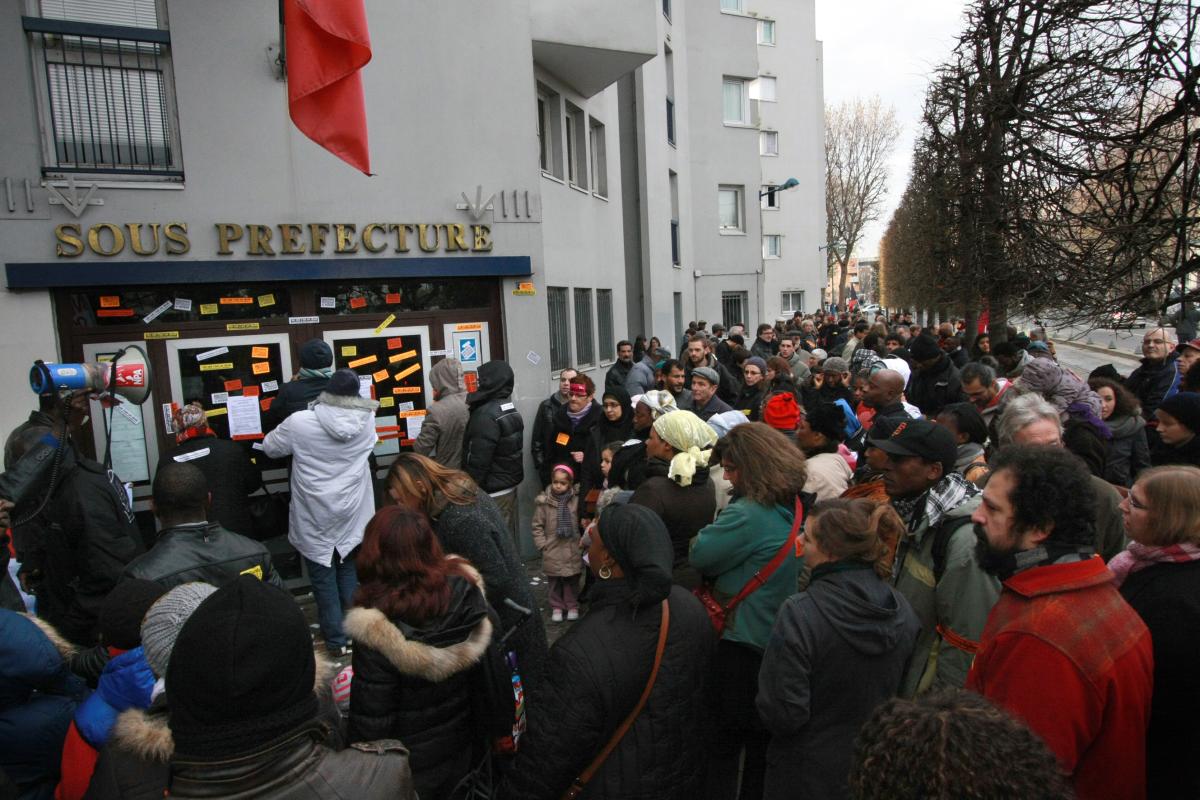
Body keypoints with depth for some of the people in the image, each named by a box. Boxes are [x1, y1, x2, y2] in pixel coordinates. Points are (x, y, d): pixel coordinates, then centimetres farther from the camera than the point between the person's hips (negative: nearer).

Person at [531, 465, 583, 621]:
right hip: (552, 550, -1)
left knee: (572, 580, 10)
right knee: (554, 581, 8)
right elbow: (537, 525, -1)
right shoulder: (543, 501, -7)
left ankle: (572, 606, 24)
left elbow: (581, 522, 6)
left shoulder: (576, 500, -2)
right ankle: (557, 607, 22)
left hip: (572, 550, 1)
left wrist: (582, 542, 2)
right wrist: (542, 544, -5)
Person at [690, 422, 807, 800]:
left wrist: (714, 529, -1)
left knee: (723, 744, 10)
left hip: (742, 647, -7)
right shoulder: (798, 507, 3)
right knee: (762, 748, 20)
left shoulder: (748, 514, -23)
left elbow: (699, 555, -15)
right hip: (779, 647, 8)